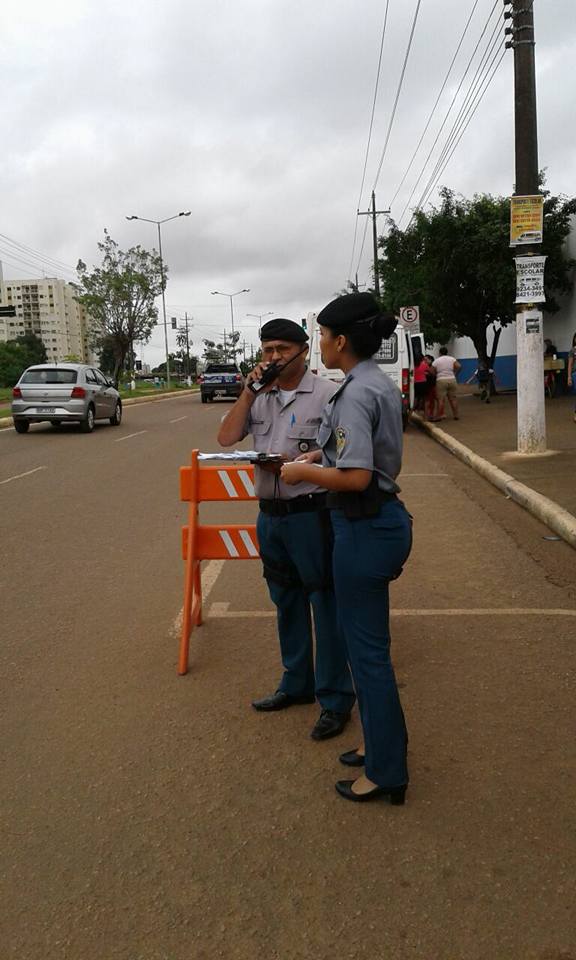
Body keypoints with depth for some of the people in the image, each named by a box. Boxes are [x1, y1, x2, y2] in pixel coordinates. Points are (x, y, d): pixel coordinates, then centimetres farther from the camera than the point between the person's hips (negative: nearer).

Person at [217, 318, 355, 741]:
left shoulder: (327, 394, -8)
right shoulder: (259, 397, 11)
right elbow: (226, 438, 2)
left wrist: (298, 463, -22)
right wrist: (250, 391, -5)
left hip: (312, 513, -6)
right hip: (270, 513, 7)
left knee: (326, 604, 1)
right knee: (287, 603, 18)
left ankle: (335, 699, 13)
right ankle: (296, 683, 34)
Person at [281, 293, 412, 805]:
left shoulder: (354, 395, -20)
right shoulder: (383, 384, 10)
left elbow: (356, 477, -26)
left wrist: (302, 472, -12)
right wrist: (321, 455, 14)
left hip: (364, 528, -10)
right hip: (385, 518, 10)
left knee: (367, 651, 3)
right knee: (368, 642, 21)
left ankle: (386, 772, 19)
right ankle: (383, 744, 37)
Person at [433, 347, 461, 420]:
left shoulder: (436, 361, 4)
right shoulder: (452, 359, 10)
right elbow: (458, 366, -3)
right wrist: (454, 372, 11)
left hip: (441, 380, -3)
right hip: (452, 380, 3)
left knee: (441, 399, -2)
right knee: (453, 398, 10)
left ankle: (440, 416, -3)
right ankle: (456, 415, 14)